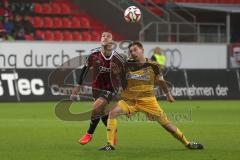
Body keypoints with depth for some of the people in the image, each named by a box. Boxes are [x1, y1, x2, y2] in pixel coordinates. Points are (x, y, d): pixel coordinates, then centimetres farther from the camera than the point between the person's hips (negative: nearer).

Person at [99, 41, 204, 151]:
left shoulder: (153, 66, -6)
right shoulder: (127, 65, -3)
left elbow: (160, 80, 11)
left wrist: (168, 94, 20)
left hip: (148, 100, -1)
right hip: (129, 99, 1)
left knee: (165, 122, 0)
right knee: (113, 112, -23)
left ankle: (187, 143, 17)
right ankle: (110, 144, -18)